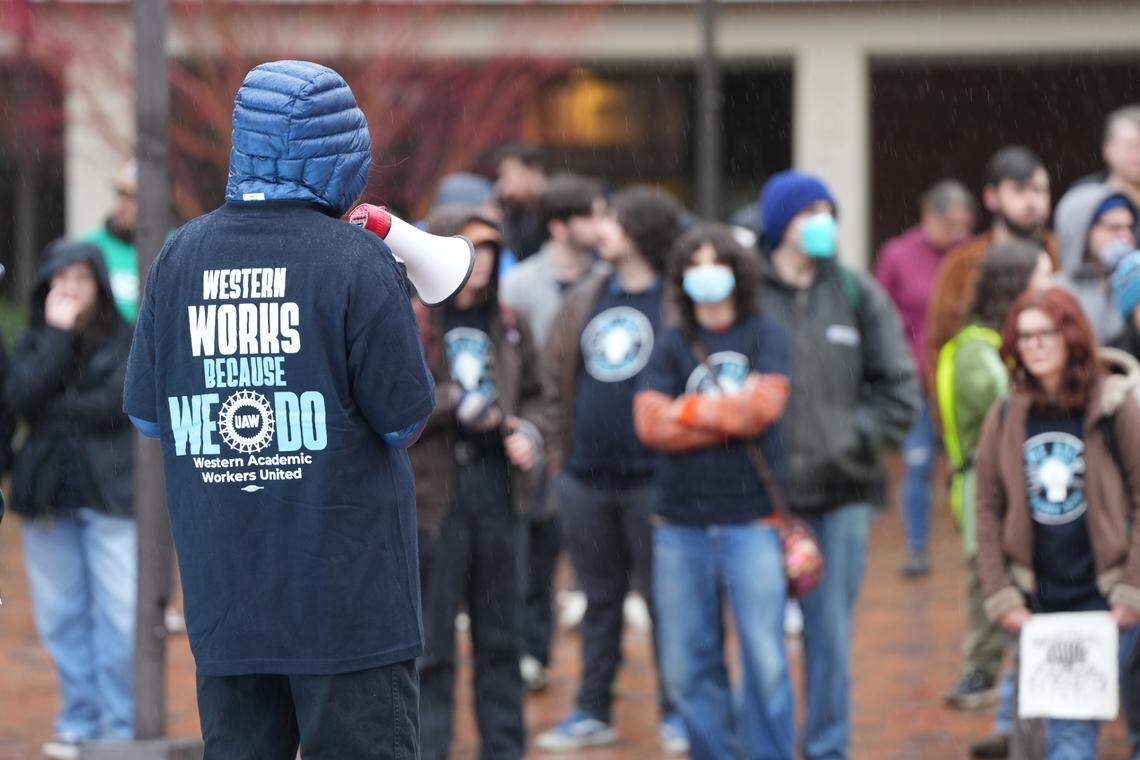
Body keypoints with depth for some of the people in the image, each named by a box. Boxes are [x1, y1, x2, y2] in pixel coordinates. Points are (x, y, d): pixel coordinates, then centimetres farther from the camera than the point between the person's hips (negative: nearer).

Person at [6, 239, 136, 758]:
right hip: (47, 496, 3)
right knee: (61, 617, 6)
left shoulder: (124, 340, 2)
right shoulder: (34, 341, 10)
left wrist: (56, 412, -7)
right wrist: (59, 334, -9)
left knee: (119, 614, -6)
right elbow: (20, 397, -8)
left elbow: (114, 403, -9)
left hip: (110, 495, -3)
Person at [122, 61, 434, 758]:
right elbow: (406, 418, -8)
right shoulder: (358, 260, -10)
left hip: (222, 593, 4)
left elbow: (146, 413, 7)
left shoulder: (181, 257, 3)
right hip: (347, 588, -4)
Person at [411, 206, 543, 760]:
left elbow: (531, 395, 21)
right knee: (430, 638, -1)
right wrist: (454, 403, -19)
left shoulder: (508, 326, 11)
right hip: (433, 492, -5)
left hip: (495, 488, 5)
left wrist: (527, 431, 1)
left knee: (500, 632, 12)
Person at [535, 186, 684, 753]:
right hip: (585, 479, 5)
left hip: (652, 479, -5)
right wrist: (556, 449, 7)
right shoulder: (585, 301, 11)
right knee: (600, 600, 13)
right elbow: (555, 379, 15)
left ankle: (677, 713, 11)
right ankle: (593, 711, 20)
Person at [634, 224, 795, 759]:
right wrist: (730, 416, -7)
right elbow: (651, 423, -3)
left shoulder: (765, 338, 7)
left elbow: (765, 403, -10)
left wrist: (691, 410, -2)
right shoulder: (671, 347, 11)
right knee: (687, 665, 4)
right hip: (681, 523, 2)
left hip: (751, 520, -2)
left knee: (765, 660, -7)